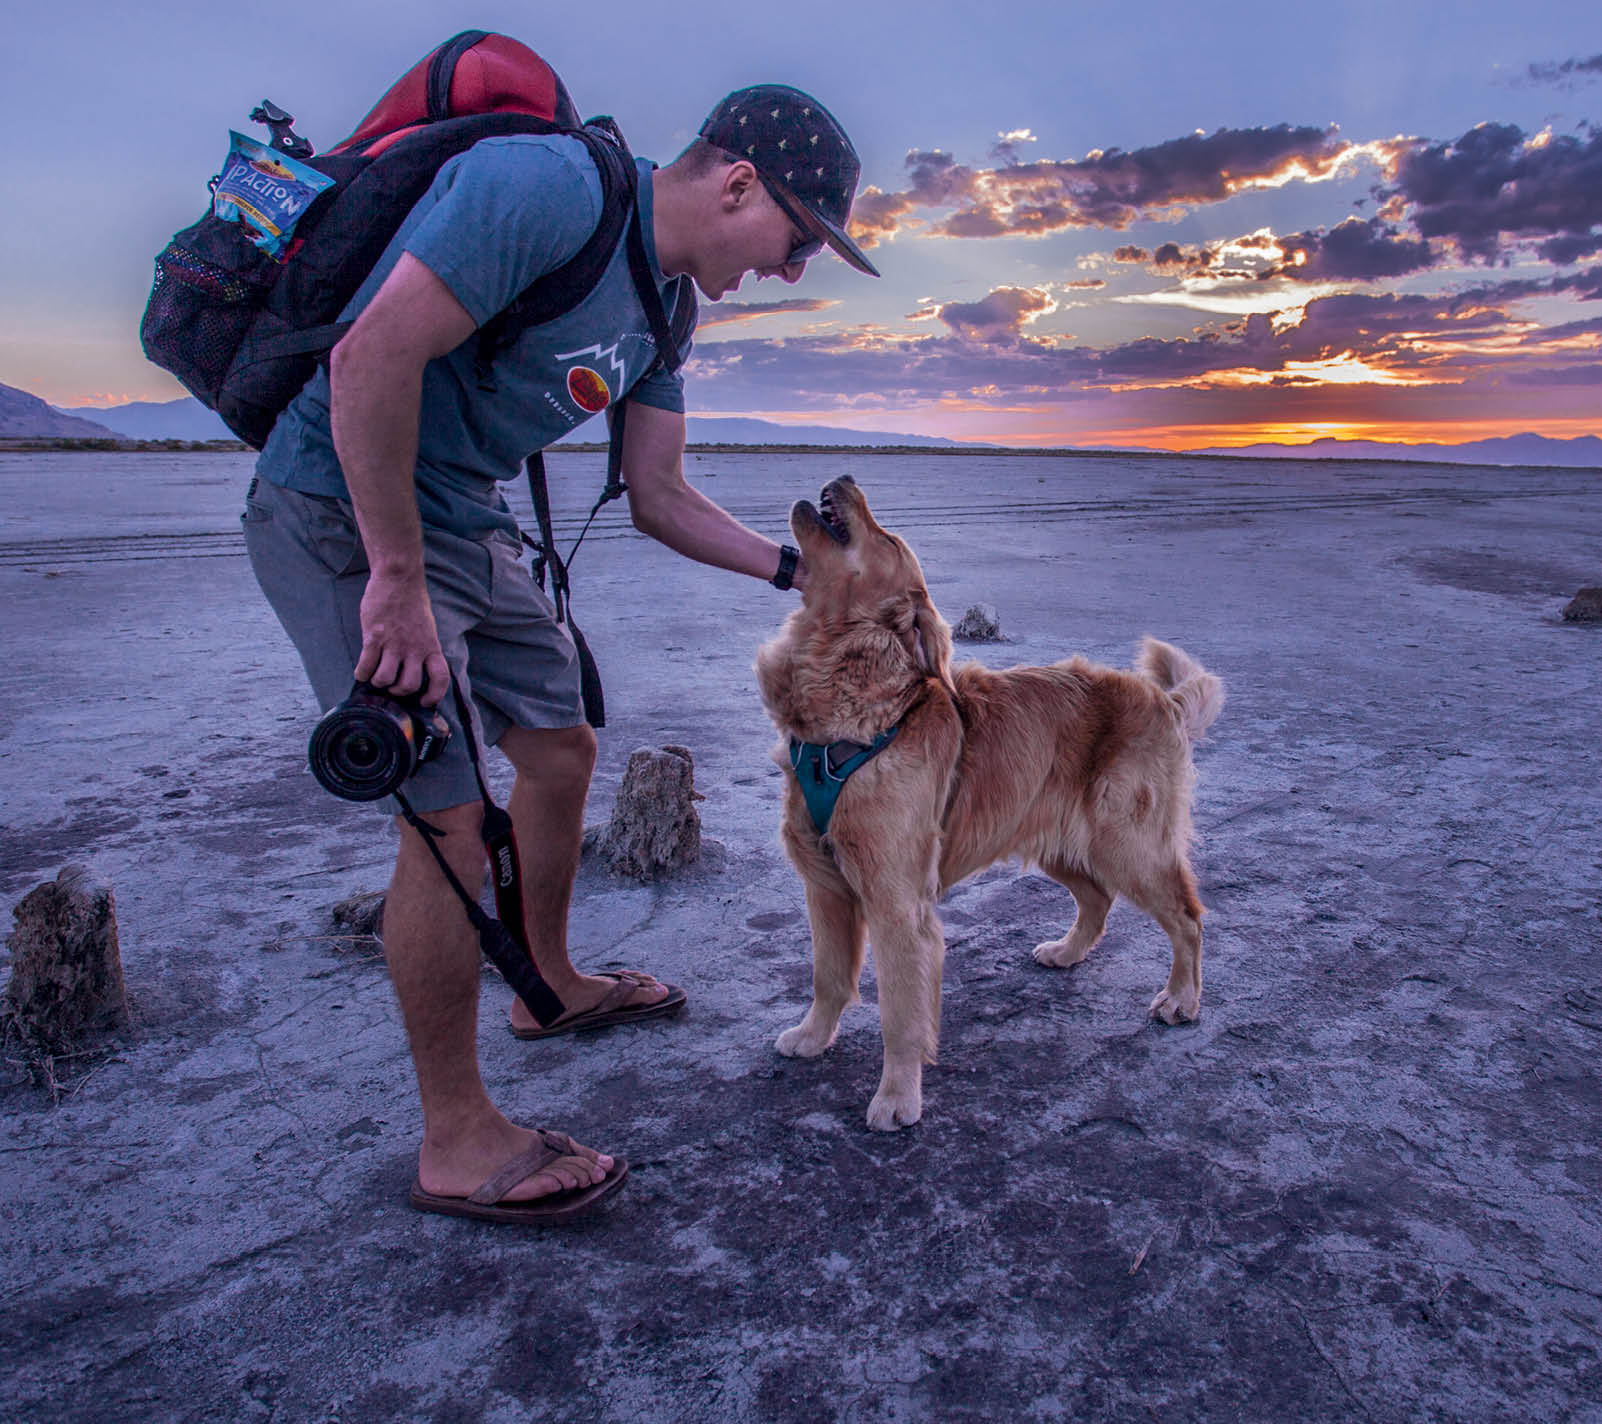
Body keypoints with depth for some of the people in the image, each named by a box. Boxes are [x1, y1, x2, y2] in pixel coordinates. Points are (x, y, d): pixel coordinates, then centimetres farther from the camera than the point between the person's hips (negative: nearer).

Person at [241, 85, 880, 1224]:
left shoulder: (664, 301, 9)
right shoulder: (546, 187, -20)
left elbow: (659, 498, 13)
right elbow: (372, 358, -28)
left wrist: (798, 570, 8)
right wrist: (397, 581, -25)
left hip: (468, 522, 10)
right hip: (347, 514, -9)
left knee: (560, 753, 16)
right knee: (453, 820, -11)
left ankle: (553, 985, 39)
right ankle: (458, 1143, 5)